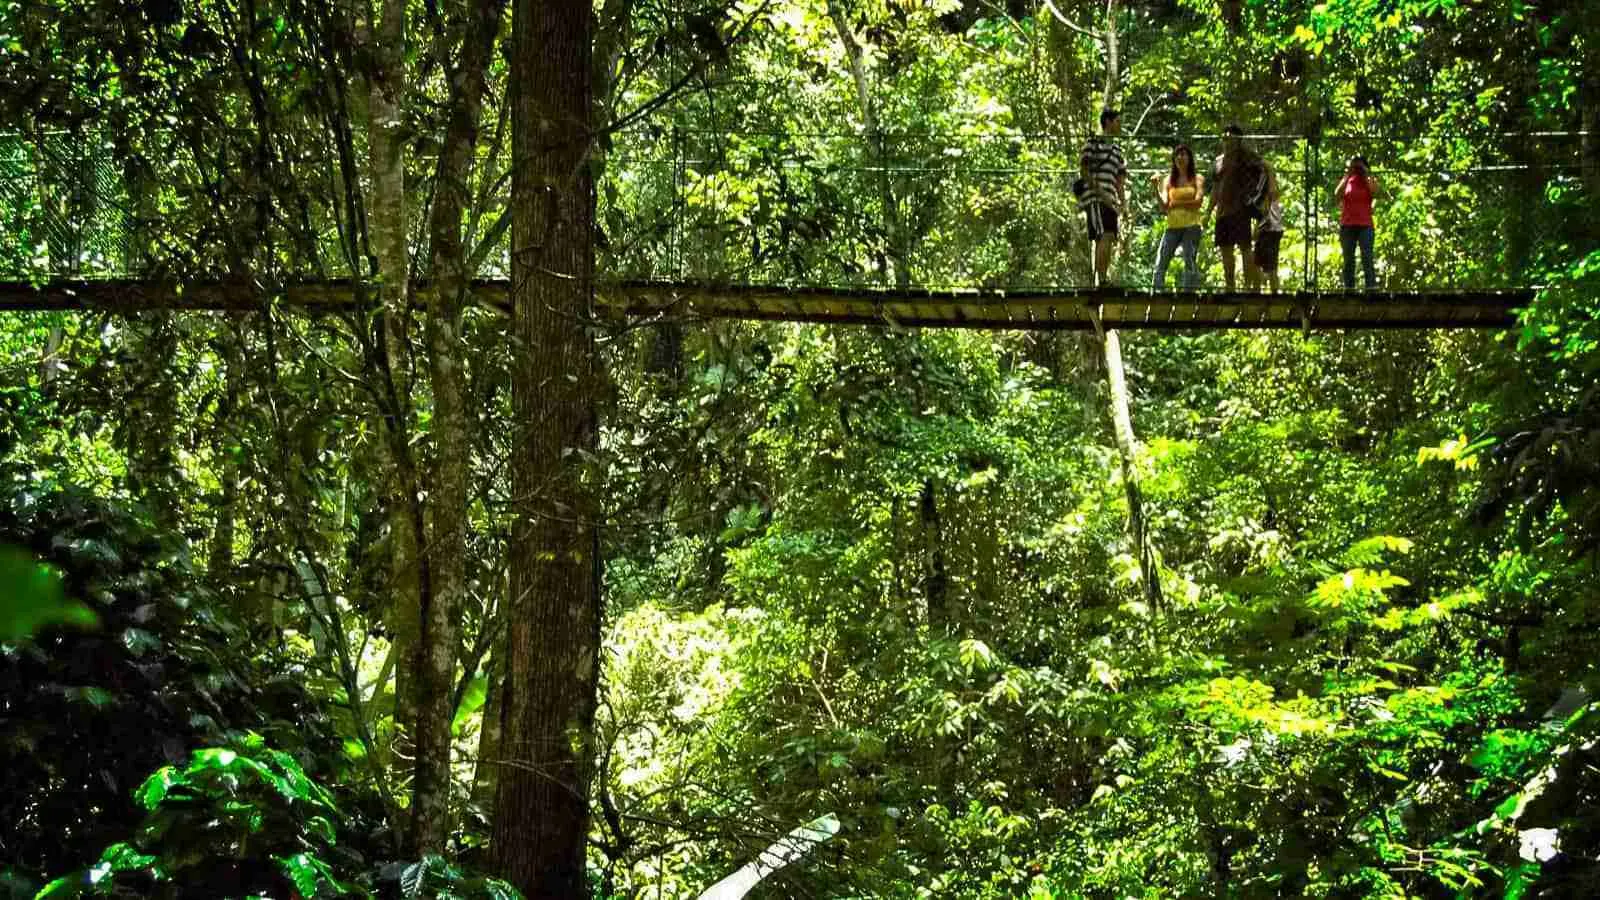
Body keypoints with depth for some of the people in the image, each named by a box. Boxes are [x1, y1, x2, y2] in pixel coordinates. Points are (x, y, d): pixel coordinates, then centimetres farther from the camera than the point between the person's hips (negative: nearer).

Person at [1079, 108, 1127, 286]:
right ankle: (1101, 281, -25)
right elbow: (1084, 170, -7)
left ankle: (1099, 283, 4)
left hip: (1109, 201, 8)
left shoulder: (1117, 149, 23)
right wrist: (1100, 192, -15)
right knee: (1105, 236, -21)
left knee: (1105, 242, 4)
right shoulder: (1093, 143, 1)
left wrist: (1121, 201, 8)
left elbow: (1120, 178, 23)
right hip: (1094, 198, -8)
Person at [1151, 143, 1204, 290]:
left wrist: (1176, 203, -8)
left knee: (1190, 262, -8)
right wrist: (1156, 187, -8)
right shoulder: (1168, 179, 12)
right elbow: (1164, 206, 3)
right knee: (1160, 263, -6)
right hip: (1172, 227, 3)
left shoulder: (1197, 179, 7)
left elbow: (1197, 202, -5)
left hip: (1191, 226, -3)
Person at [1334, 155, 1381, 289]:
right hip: (1347, 226, 2)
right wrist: (1347, 176, -8)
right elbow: (1337, 195, -9)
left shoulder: (1369, 182, 7)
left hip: (1365, 226, -2)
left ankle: (1371, 287, -16)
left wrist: (1367, 175, -9)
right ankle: (1348, 288, 4)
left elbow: (1378, 194, -13)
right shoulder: (1346, 181, 9)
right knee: (1348, 259, 3)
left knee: (1367, 258, -11)